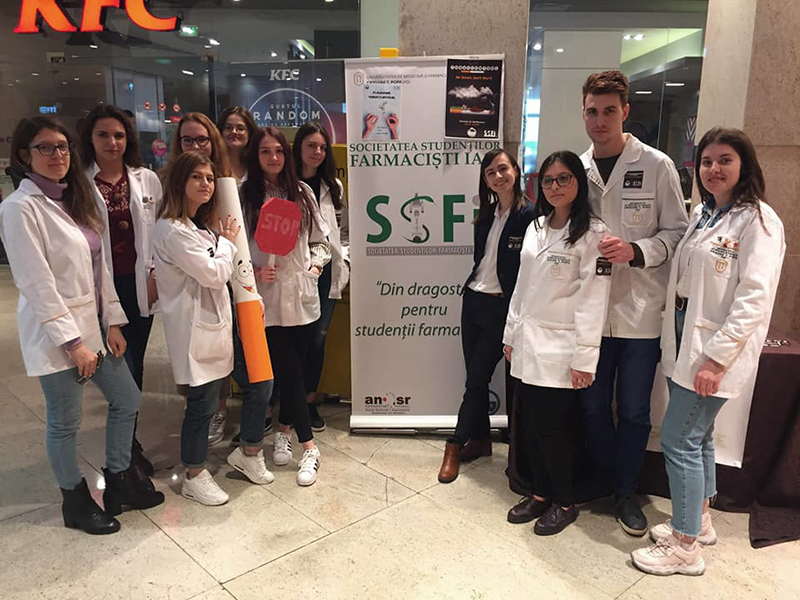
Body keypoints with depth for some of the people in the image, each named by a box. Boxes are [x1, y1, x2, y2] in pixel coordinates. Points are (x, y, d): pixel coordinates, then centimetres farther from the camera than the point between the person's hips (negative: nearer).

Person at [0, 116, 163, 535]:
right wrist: (73, 342, -17)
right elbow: (36, 284, -17)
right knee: (65, 421, 7)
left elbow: (98, 267, 9)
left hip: (93, 323, 8)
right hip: (54, 332, -8)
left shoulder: (75, 199, 10)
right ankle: (75, 502, 28)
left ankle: (118, 481, 33)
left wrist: (112, 322, 4)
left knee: (126, 400, 14)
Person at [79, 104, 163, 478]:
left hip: (141, 284, 3)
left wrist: (156, 273, 0)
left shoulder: (147, 180, 5)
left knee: (135, 364, 13)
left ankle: (127, 437, 32)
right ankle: (129, 447, 17)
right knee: (122, 367, -1)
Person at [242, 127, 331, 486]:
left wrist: (317, 263, -2)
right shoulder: (244, 197, -1)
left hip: (302, 296, 3)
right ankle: (309, 448, 8)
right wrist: (253, 272, -13)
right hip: (266, 298, -3)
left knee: (294, 368, 11)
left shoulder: (302, 193, 7)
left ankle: (284, 430, 33)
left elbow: (319, 238, 13)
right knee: (289, 372, -2)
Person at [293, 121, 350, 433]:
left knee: (317, 338, 4)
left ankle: (309, 401, 19)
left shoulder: (333, 187, 13)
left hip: (326, 273, 3)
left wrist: (343, 261, 7)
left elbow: (343, 230, 18)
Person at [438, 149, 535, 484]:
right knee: (475, 376, 13)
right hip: (473, 300, 7)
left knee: (477, 379, 0)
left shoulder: (529, 215, -12)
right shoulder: (486, 214, 10)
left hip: (501, 308, -7)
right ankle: (480, 440, 28)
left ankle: (455, 446, 13)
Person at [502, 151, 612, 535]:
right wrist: (511, 334, 15)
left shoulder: (592, 233, -9)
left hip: (560, 350, -6)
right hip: (527, 345, 6)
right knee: (529, 425, 11)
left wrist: (584, 358, -16)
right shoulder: (536, 227, 12)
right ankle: (540, 494, 31)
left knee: (550, 427, 0)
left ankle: (564, 503, 22)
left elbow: (593, 299, -14)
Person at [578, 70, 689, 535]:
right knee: (593, 405, 14)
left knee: (633, 409, 9)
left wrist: (636, 251, -19)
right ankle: (604, 479, 37)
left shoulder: (656, 166, -5)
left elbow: (678, 232, -3)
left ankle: (627, 492, 29)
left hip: (640, 310, -3)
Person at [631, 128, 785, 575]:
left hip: (716, 351, -8)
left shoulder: (758, 221, -12)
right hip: (687, 341, 8)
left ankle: (686, 548, 11)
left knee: (679, 440, -4)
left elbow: (754, 299, -18)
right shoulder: (702, 214, 12)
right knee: (697, 435, 18)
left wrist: (716, 357, -21)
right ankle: (700, 521, 37)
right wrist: (677, 345, 8)